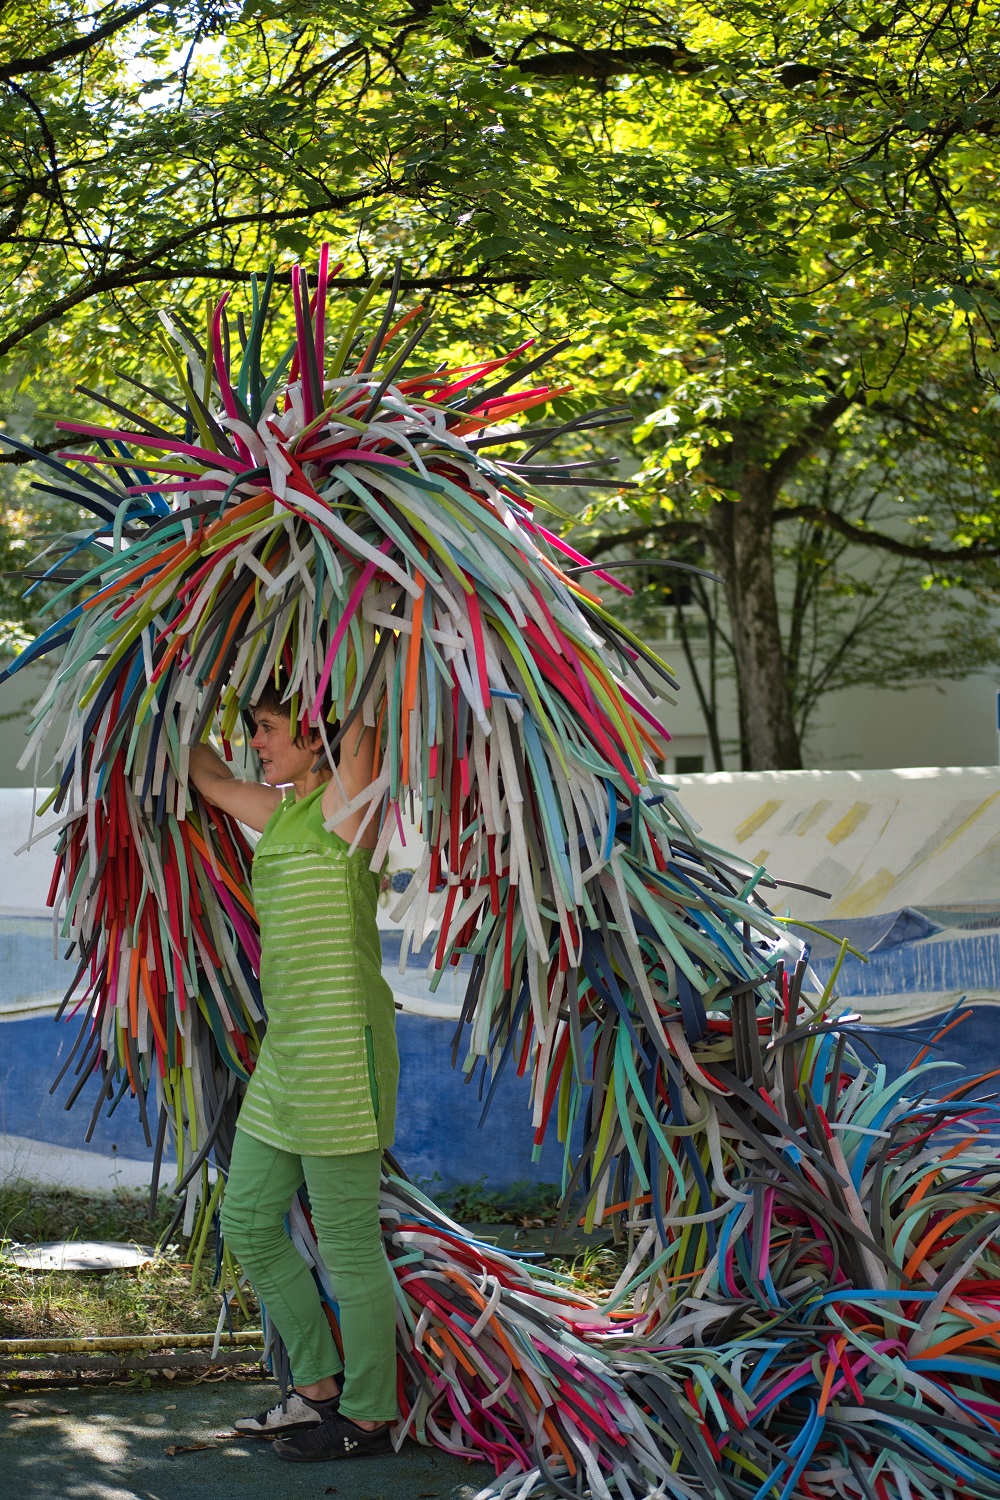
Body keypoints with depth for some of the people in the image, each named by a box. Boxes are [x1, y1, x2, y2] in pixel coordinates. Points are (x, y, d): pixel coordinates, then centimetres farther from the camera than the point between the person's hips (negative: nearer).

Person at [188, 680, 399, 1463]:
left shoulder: (343, 805, -10)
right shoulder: (280, 812, 13)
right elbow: (209, 777, 28)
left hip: (341, 1048, -9)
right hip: (286, 1054, 9)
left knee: (348, 1245, 1)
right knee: (249, 1225, 16)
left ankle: (367, 1417, 15)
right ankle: (318, 1389, 28)